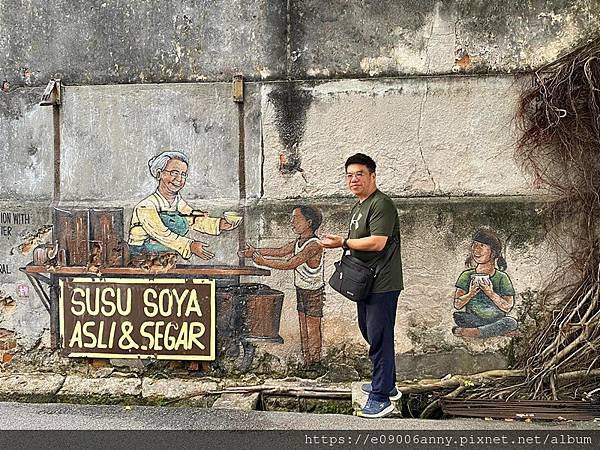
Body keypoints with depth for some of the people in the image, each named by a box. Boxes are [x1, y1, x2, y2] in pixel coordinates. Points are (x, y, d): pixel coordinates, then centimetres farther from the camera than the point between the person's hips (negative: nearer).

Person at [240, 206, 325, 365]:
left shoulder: (314, 245, -25)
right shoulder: (298, 241, 5)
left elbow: (290, 264, -29)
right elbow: (280, 251, 4)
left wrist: (264, 262, -27)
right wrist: (255, 251, -5)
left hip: (314, 292, -8)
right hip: (301, 290, 9)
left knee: (313, 330, 0)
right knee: (303, 330, 14)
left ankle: (315, 364, 9)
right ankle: (305, 362, 22)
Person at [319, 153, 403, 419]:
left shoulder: (381, 204, -15)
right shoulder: (358, 207, 17)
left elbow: (377, 243, -24)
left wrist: (343, 243, -15)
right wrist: (337, 242, 4)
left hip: (382, 284, -11)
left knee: (379, 339, -7)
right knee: (369, 332, 19)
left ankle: (381, 398, 0)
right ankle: (387, 385, 34)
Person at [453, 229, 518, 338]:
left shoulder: (501, 278, 1)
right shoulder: (467, 275, 4)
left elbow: (507, 307, -9)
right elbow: (457, 304, -5)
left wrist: (491, 294, -23)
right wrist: (471, 294, -22)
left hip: (497, 320, -1)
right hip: (473, 320, 1)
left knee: (511, 323, -31)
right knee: (457, 316, -29)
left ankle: (471, 332, -31)